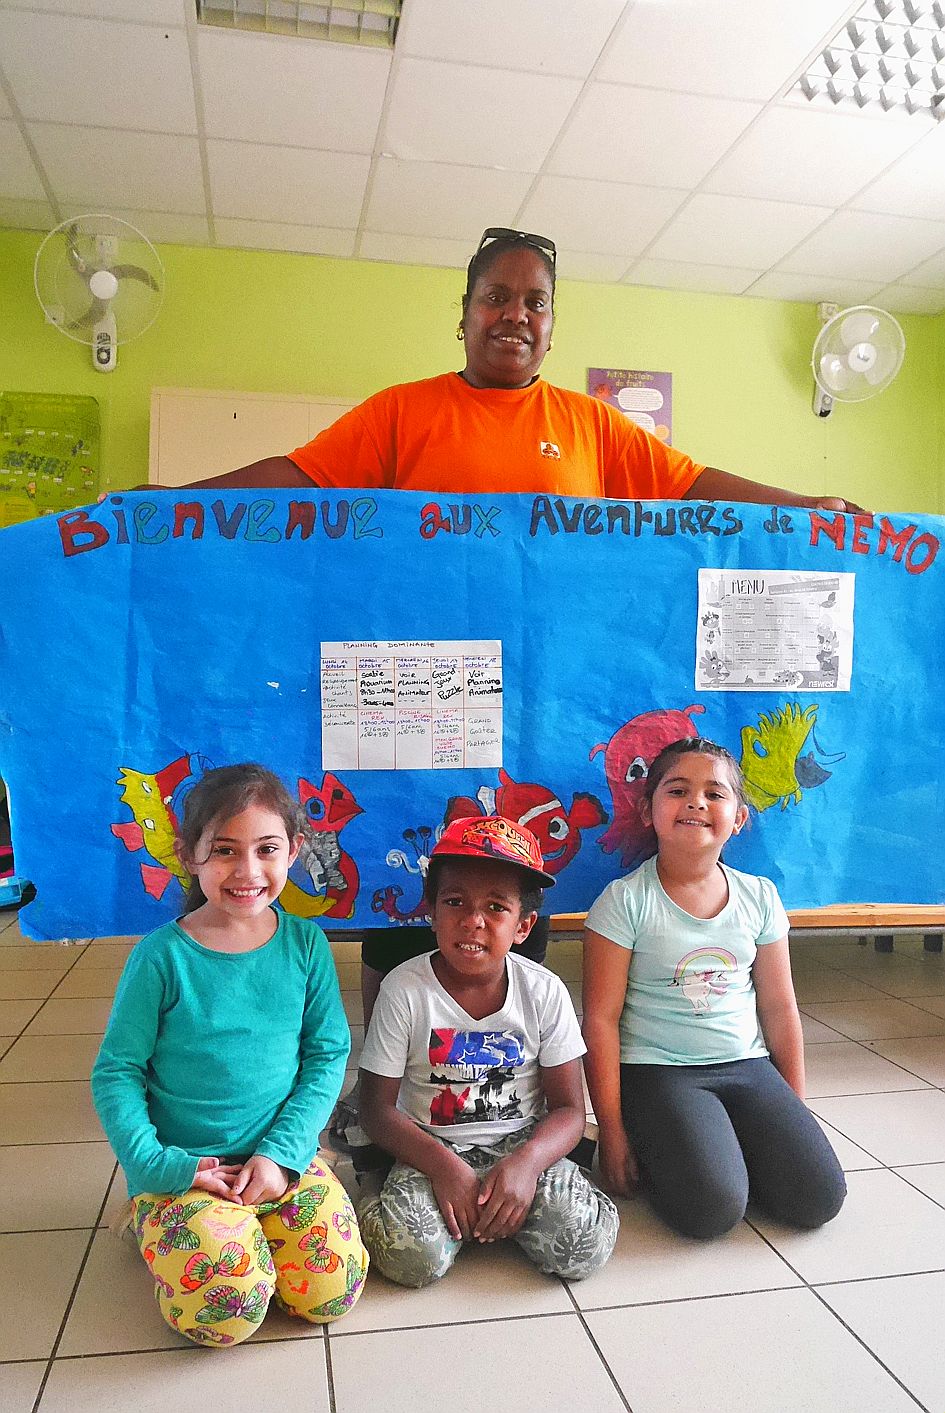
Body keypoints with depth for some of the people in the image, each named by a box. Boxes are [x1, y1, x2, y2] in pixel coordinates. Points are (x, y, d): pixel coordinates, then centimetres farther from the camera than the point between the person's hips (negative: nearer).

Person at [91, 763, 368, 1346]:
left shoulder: (306, 944, -4)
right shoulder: (162, 956, -12)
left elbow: (328, 1054, -1)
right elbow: (116, 1071, -5)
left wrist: (281, 1151, -11)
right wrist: (156, 1164, -15)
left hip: (285, 1158, 3)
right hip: (182, 1166, -2)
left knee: (332, 1293, -12)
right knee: (228, 1311, -20)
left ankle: (242, 1225, 16)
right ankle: (154, 1224, 11)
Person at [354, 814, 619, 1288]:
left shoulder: (544, 992, -8)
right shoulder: (404, 990, -13)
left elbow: (569, 1109, -5)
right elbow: (377, 1108, -8)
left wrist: (527, 1161, -25)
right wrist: (444, 1166, -23)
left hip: (522, 1142, 2)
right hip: (431, 1149, -2)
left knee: (585, 1247, -21)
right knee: (414, 1257, -28)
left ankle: (493, 1207, 6)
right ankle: (385, 1196, 4)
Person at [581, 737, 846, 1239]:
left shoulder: (759, 897, 2)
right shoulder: (626, 900, -11)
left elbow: (779, 1007, 10)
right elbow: (601, 1019, -10)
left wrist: (794, 1111, 10)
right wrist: (612, 1129, -9)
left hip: (747, 1066, 5)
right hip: (656, 1071, -4)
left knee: (818, 1198, -11)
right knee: (712, 1209, -22)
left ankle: (725, 1143, 14)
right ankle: (658, 1149, 9)